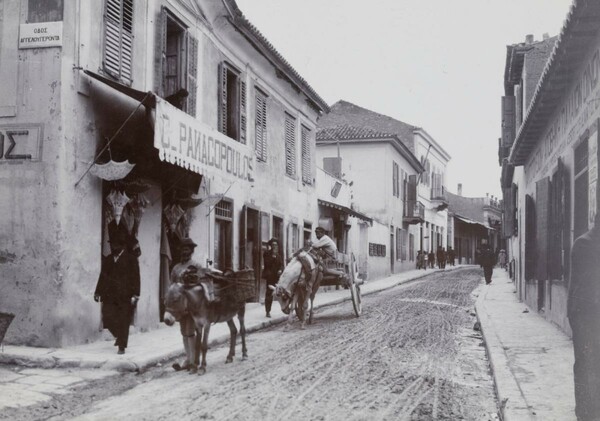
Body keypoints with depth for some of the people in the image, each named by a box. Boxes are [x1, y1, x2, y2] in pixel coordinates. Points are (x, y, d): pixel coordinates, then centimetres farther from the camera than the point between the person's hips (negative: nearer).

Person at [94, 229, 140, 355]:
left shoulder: (131, 259, 0)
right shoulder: (107, 260, 15)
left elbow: (135, 278, -4)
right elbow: (102, 277, 18)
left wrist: (135, 295, -11)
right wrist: (98, 292, 11)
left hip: (125, 297, -4)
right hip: (109, 296, 4)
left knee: (124, 322, -2)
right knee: (108, 319, -1)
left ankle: (122, 346, 8)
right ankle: (120, 337, 26)